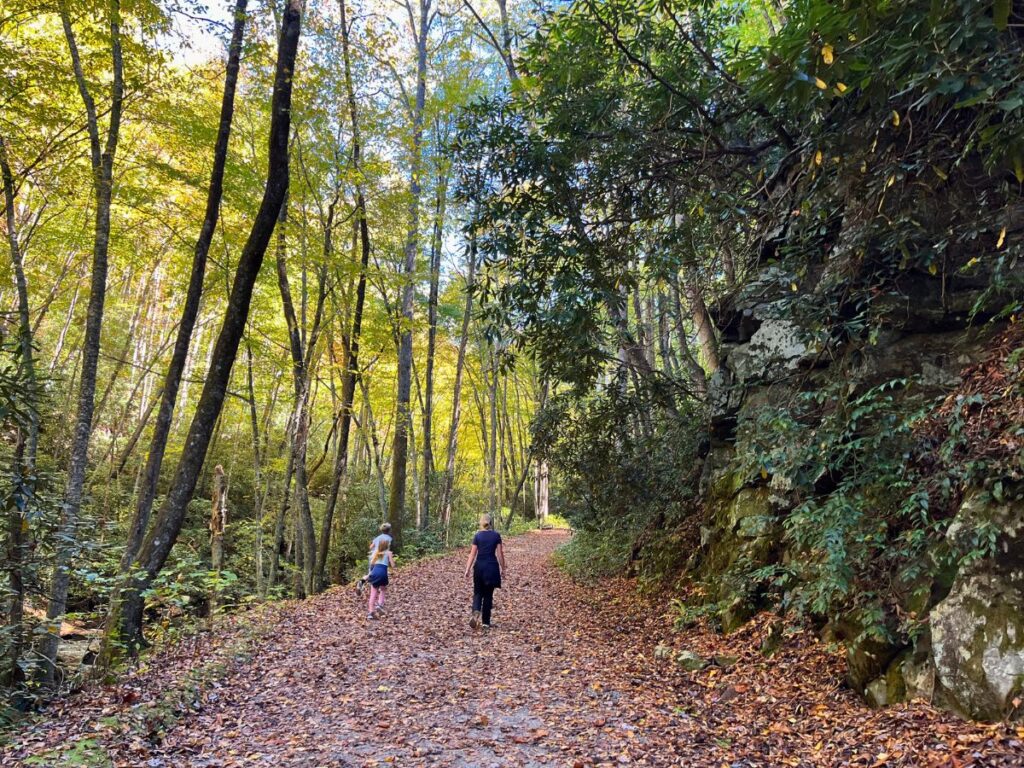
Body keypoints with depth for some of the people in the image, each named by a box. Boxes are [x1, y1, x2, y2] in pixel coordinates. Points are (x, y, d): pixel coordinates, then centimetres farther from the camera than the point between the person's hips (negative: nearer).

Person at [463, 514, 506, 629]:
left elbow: (472, 554, -4)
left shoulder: (477, 536, -2)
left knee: (478, 592, 13)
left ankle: (476, 612, -15)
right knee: (488, 594, 9)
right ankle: (485, 622, 10)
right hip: (492, 567, 0)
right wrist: (502, 568, 7)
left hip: (479, 567, 0)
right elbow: (500, 553, -2)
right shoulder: (496, 535, -1)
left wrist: (467, 569, -2)